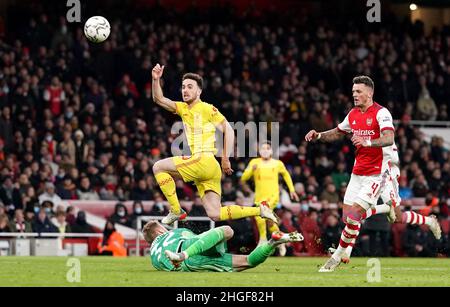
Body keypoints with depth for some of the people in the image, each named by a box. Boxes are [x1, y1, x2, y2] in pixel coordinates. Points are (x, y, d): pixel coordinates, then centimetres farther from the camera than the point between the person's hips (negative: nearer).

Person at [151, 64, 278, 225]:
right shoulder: (182, 108, 19)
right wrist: (155, 79, -3)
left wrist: (225, 159, -10)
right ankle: (260, 210, 6)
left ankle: (176, 211, -6)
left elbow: (228, 130, -5)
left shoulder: (207, 109, -1)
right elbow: (159, 99, 15)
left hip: (205, 162, -8)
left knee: (158, 167, -10)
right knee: (215, 215, 0)